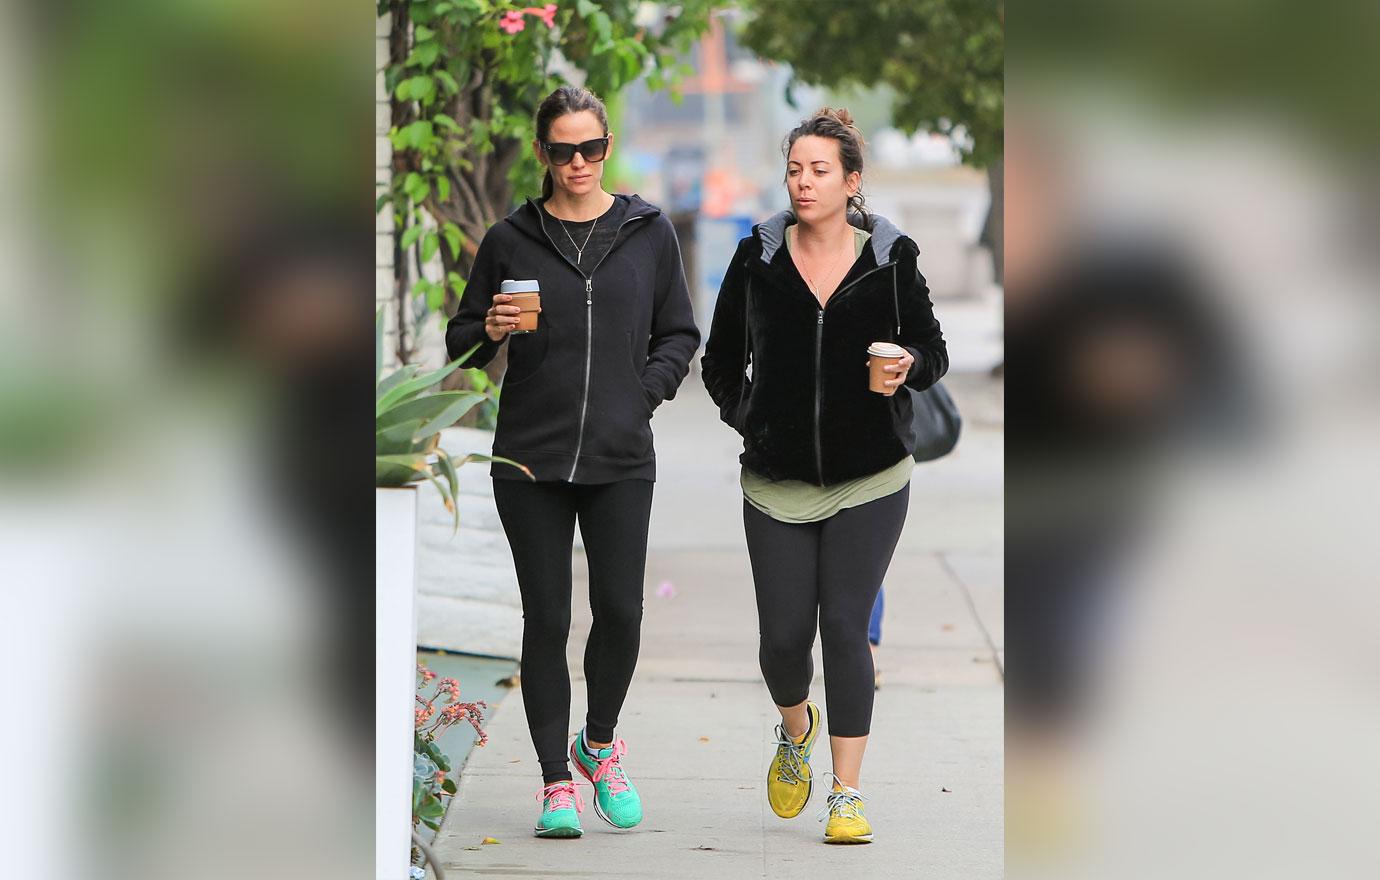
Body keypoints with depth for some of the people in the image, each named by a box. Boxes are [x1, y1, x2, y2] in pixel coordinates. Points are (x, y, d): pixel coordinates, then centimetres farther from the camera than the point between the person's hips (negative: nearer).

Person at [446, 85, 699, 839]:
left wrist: (643, 393, -1)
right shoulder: (510, 240, 5)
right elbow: (460, 343, 12)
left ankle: (600, 745, 23)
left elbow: (679, 333, 14)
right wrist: (491, 333, -10)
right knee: (546, 619, 0)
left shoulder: (648, 233, 7)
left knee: (619, 612, -5)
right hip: (530, 460, 0)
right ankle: (557, 783, 9)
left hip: (621, 459, 0)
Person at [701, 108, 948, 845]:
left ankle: (847, 794, 0)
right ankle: (795, 729, 36)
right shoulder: (758, 258, 1)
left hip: (869, 481, -1)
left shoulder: (890, 259, -2)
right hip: (777, 481, 1)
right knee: (783, 635, 1)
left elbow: (932, 351, 6)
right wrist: (747, 419, 0)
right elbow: (721, 361, 12)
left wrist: (911, 366, -14)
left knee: (844, 627, -8)